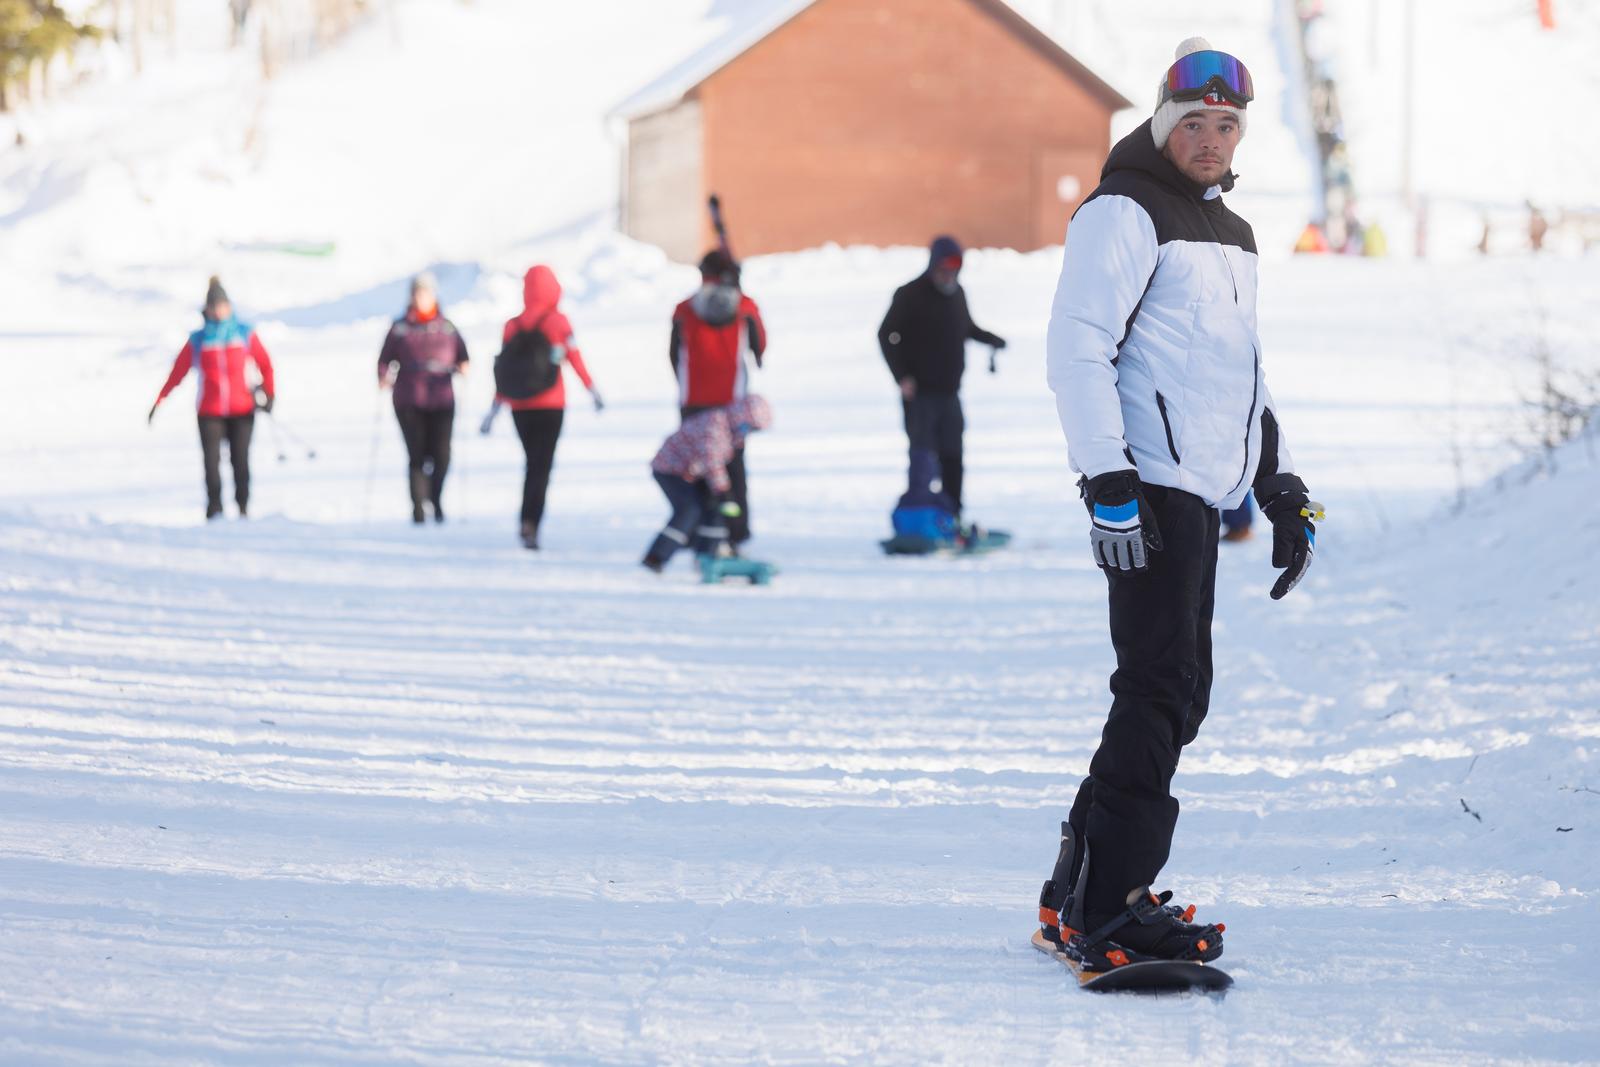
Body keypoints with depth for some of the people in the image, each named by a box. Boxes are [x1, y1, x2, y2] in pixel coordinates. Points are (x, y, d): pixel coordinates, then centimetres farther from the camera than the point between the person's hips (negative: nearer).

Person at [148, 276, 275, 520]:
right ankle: (214, 508, -1)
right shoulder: (197, 340, 2)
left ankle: (243, 507, 14)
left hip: (242, 409, 0)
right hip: (210, 411, 0)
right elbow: (178, 371, 4)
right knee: (211, 460, -8)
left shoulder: (245, 335, 4)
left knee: (240, 460, 0)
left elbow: (265, 364, 10)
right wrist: (159, 401, 0)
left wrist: (269, 393, 1)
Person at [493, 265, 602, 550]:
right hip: (550, 405, -4)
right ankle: (530, 521, -20)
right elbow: (576, 360, -3)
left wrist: (494, 410, 11)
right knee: (542, 465, -4)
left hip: (519, 406, 4)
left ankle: (528, 525, 15)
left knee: (533, 463, 17)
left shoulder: (512, 326, 4)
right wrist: (593, 391, 10)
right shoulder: (558, 321, -6)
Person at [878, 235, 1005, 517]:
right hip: (919, 393, -6)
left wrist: (992, 340, 4)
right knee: (923, 458, -10)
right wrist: (902, 376, -15)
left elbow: (967, 328, 24)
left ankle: (953, 516, 14)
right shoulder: (910, 295, -9)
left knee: (952, 458, 8)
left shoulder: (957, 293, 9)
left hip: (949, 393, 6)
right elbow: (887, 335, -7)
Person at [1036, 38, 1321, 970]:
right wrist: (1108, 482, -21)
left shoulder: (1230, 232, 22)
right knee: (1165, 691, -14)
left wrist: (1282, 488, 25)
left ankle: (1081, 893, 17)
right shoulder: (1125, 213, -6)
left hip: (1201, 492, 10)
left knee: (1170, 697, 10)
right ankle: (1103, 913, -15)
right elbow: (1078, 349, -13)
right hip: (1150, 489, -10)